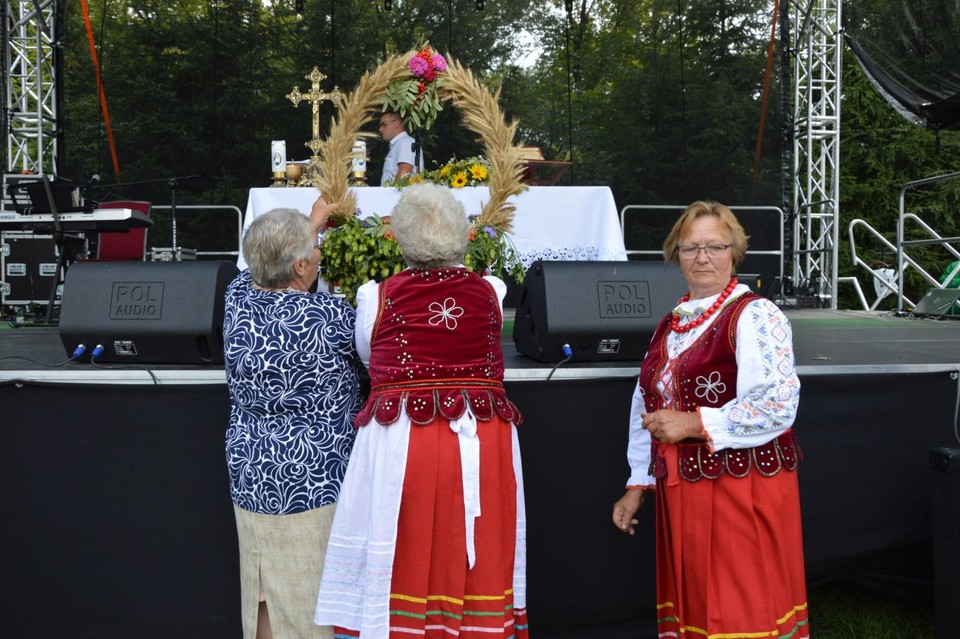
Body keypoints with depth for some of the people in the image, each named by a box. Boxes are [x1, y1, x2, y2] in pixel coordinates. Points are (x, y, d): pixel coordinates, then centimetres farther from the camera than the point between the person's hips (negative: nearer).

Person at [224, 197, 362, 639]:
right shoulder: (330, 318, -20)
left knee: (265, 595, 15)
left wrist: (311, 224, 31)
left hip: (251, 472, 6)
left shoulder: (239, 297, -3)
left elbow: (270, 265, 20)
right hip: (315, 481, -6)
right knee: (316, 601, 4)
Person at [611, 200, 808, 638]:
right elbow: (645, 408, 19)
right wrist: (638, 484, 16)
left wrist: (696, 424, -17)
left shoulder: (754, 316, -9)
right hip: (680, 491, 7)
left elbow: (777, 404, -20)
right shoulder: (671, 324, 14)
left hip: (741, 488, -7)